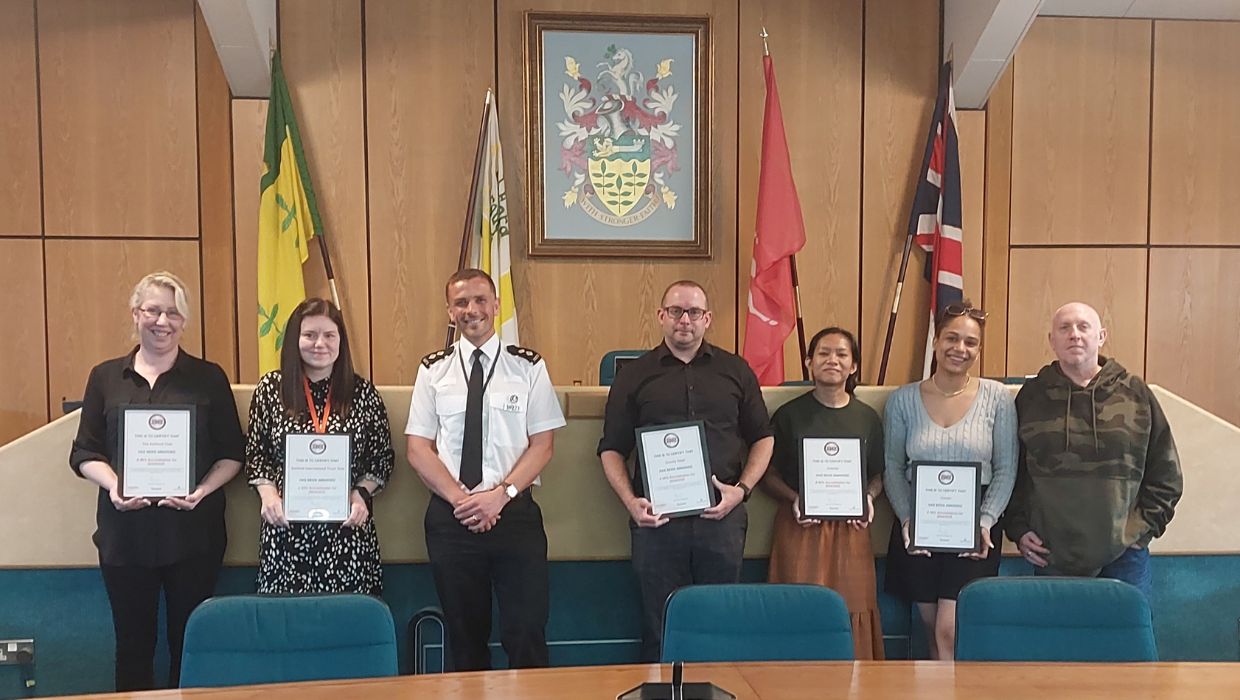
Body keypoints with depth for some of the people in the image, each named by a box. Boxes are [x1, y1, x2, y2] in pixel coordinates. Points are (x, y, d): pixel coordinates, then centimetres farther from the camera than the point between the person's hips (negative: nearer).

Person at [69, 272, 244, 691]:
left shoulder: (208, 378, 4)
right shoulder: (106, 377, 8)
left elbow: (232, 453, 2)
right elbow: (84, 452, 6)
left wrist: (202, 491, -14)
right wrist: (113, 485, -13)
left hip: (193, 531, -1)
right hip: (125, 531, 2)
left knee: (189, 643, 7)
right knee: (132, 643, 10)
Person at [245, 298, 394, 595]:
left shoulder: (362, 392, 3)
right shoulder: (270, 388, 5)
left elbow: (383, 457, 7)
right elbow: (256, 453, 10)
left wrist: (362, 493, -7)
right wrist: (267, 493, -5)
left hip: (346, 527, 0)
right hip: (286, 525, 0)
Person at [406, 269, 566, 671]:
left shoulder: (528, 366, 2)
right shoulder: (433, 370, 6)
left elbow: (543, 445, -1)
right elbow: (419, 449, 2)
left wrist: (500, 494, -13)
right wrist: (459, 498, -11)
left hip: (515, 513, -1)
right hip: (450, 516, 1)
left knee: (526, 634, -1)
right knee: (465, 637, 12)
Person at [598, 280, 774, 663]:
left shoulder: (735, 371, 8)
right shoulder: (634, 375, 6)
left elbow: (763, 437, 11)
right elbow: (612, 449, 5)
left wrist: (742, 489, -4)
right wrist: (631, 501, -10)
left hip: (721, 516, 1)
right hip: (656, 518, -1)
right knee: (660, 628, 7)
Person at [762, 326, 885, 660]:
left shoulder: (867, 418, 9)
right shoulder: (789, 415, 2)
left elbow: (878, 474, 15)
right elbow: (769, 474, 4)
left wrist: (869, 497, -4)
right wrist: (794, 499, -12)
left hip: (850, 530, 2)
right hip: (801, 529, -2)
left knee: (852, 614, 1)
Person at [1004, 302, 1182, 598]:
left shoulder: (1135, 393, 5)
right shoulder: (1031, 396, 4)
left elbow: (1166, 474, 9)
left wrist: (1144, 526, 1)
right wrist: (1018, 529, 2)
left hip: (1124, 555, 0)